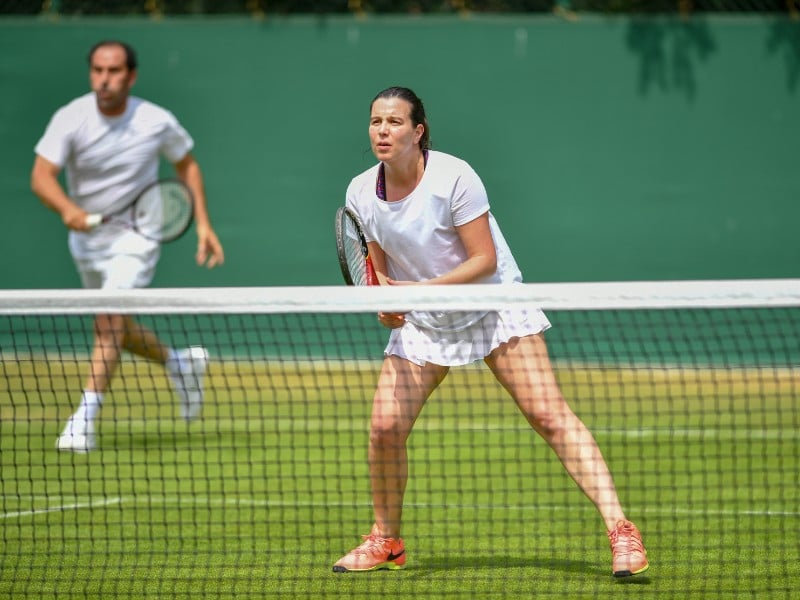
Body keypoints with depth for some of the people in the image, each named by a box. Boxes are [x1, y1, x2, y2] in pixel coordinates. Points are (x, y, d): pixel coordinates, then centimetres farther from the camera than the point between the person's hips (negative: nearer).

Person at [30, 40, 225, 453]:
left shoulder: (157, 122, -13)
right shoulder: (70, 119, -15)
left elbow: (187, 166, 5)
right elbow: (41, 176, -25)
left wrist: (203, 224, -1)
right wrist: (67, 208, -45)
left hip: (135, 234, -3)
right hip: (86, 235, 4)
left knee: (110, 321, -21)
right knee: (113, 328, 19)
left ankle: (85, 417, -22)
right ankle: (180, 363, 44)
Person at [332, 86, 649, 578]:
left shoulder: (453, 177, -21)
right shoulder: (361, 193, -5)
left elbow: (485, 259, -19)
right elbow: (379, 271, 6)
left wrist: (422, 289, -29)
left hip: (494, 305, -4)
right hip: (422, 322, 4)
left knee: (550, 415, -15)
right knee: (385, 426, -8)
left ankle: (620, 529, -18)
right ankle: (386, 542, 14)